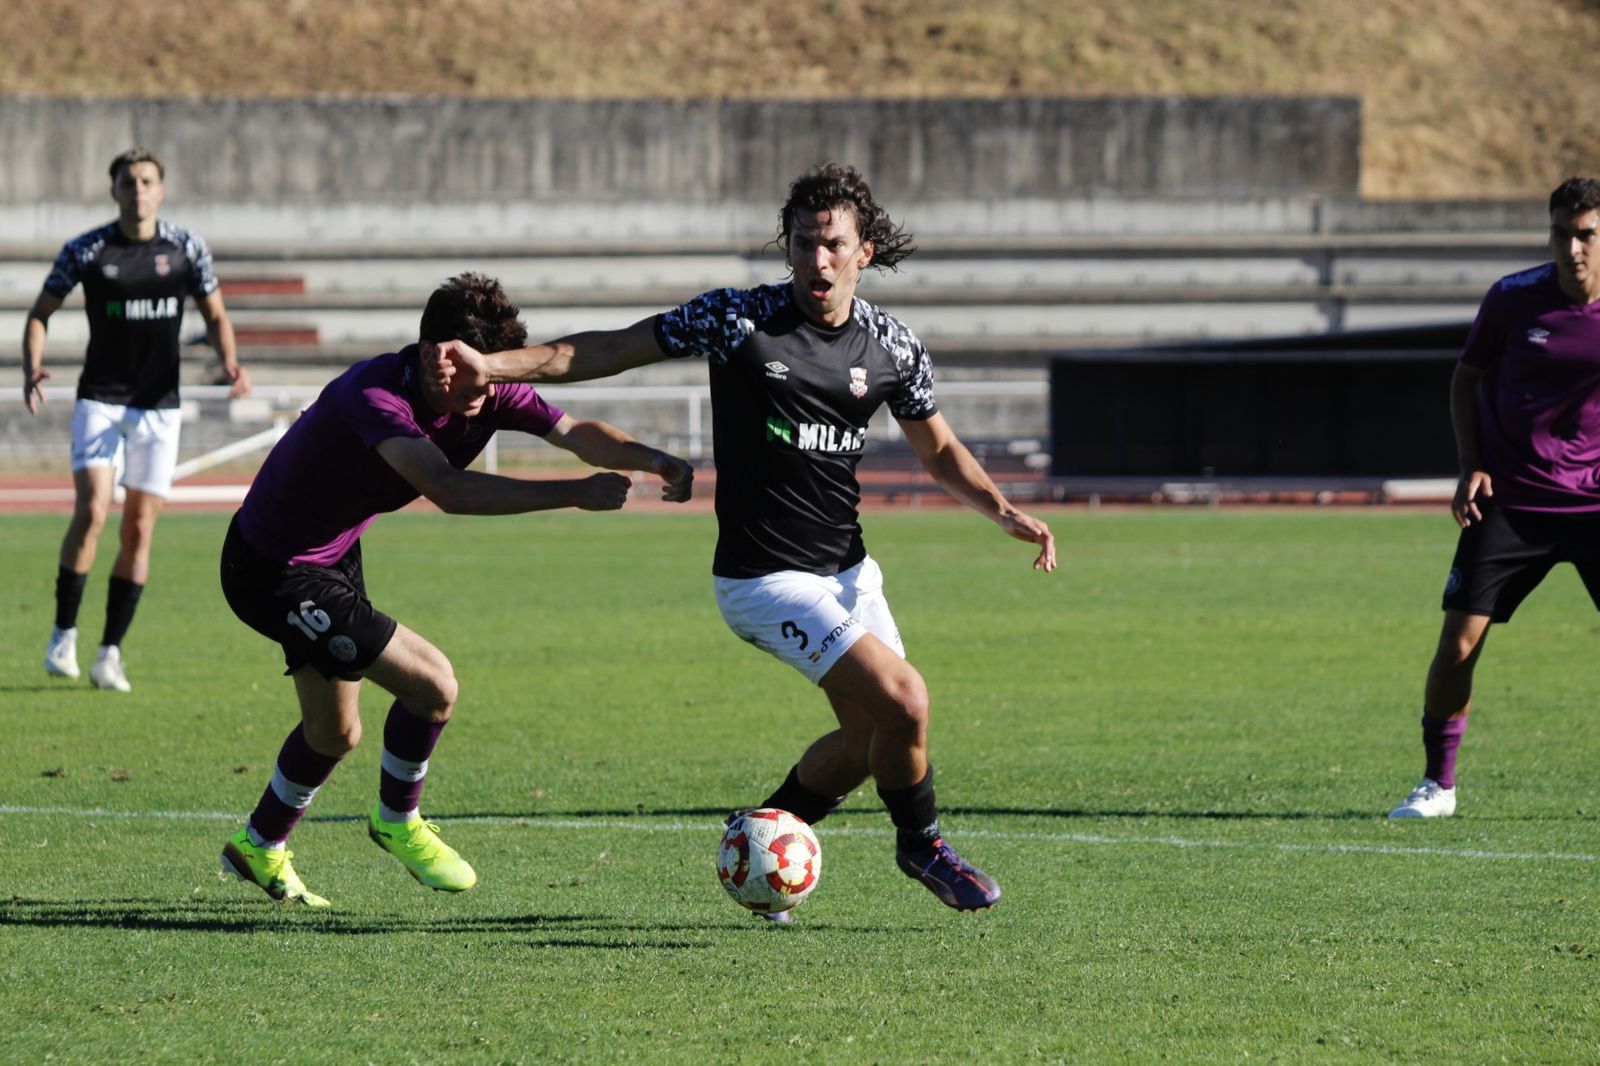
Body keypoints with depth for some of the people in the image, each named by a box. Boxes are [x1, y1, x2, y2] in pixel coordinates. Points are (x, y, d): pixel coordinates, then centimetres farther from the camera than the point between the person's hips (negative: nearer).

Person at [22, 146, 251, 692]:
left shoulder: (186, 248, 0)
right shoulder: (84, 251, -4)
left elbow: (215, 316, 9)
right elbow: (40, 313, 5)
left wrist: (229, 361, -10)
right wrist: (32, 368, -13)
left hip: (159, 406, 2)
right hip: (99, 400, -2)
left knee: (139, 529, 1)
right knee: (91, 511, -18)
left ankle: (110, 653, 8)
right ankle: (64, 634, -2)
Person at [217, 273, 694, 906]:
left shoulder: (489, 395, -10)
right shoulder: (373, 396, -35)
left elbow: (574, 432, -13)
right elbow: (447, 490, -48)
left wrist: (651, 459, -34)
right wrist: (575, 494, -51)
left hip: (332, 559, 9)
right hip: (273, 575, -9)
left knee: (334, 734, 22)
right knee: (431, 683, -14)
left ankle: (258, 848, 44)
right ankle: (397, 824, 10)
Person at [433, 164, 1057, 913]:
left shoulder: (892, 347, 1)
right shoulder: (738, 319, -12)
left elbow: (940, 453, 14)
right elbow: (613, 350, -6)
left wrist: (1006, 513, -4)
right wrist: (494, 365, -14)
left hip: (847, 569, 6)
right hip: (765, 578, -6)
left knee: (869, 737, 9)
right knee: (902, 700, -17)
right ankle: (920, 844, 9)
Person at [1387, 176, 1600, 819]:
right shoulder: (1513, 299, -5)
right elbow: (1467, 377, 9)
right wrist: (1471, 465, -2)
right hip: (1509, 501, 1)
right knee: (1458, 644, -6)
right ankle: (1438, 784, 10)